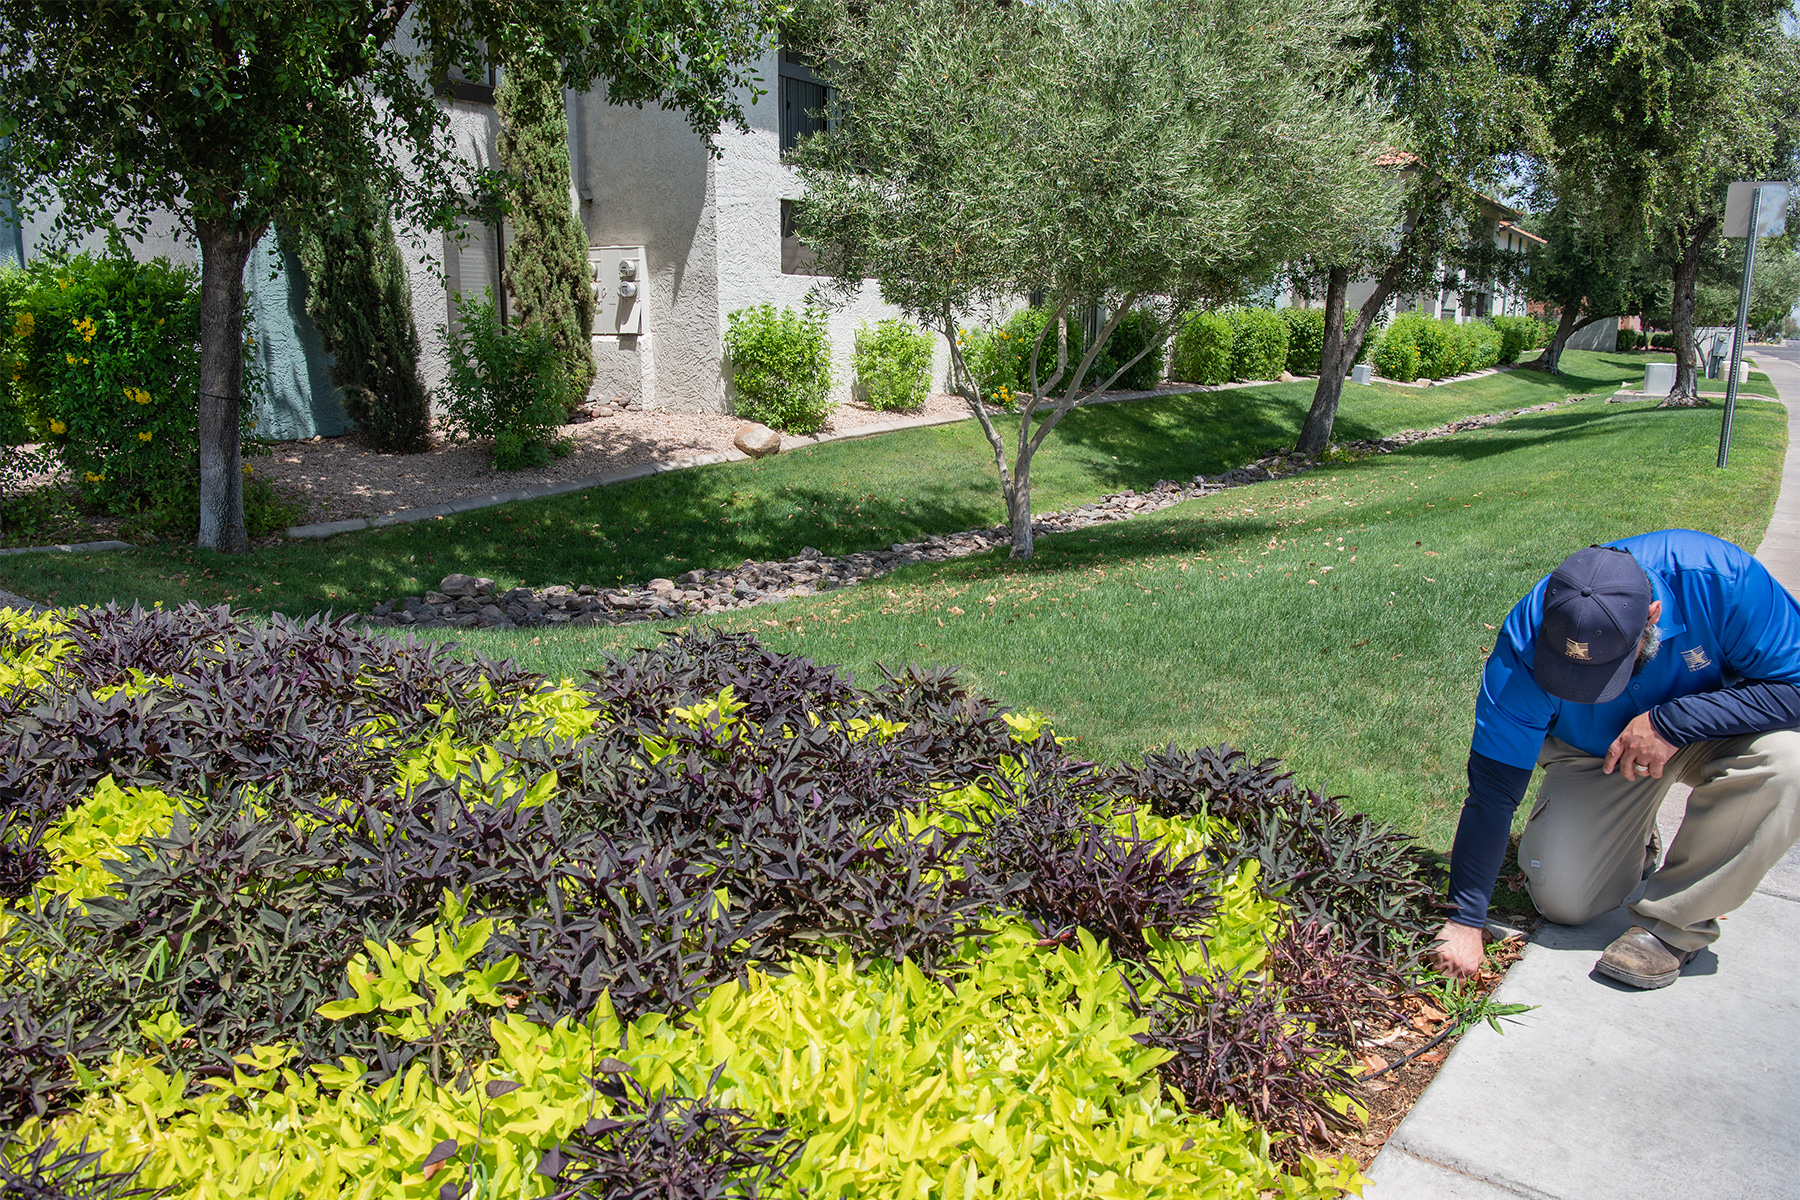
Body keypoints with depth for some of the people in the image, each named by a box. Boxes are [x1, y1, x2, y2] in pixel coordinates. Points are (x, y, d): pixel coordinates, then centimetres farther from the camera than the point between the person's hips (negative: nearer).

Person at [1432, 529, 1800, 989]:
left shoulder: (1720, 578, -36)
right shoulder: (1525, 641, -32)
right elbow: (1493, 786, -27)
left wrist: (1671, 721, -38)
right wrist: (1465, 917, -25)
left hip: (1712, 726, 0)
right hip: (1593, 751, 0)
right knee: (1561, 900, -13)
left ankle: (1673, 925, -16)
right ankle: (1632, 841, 22)